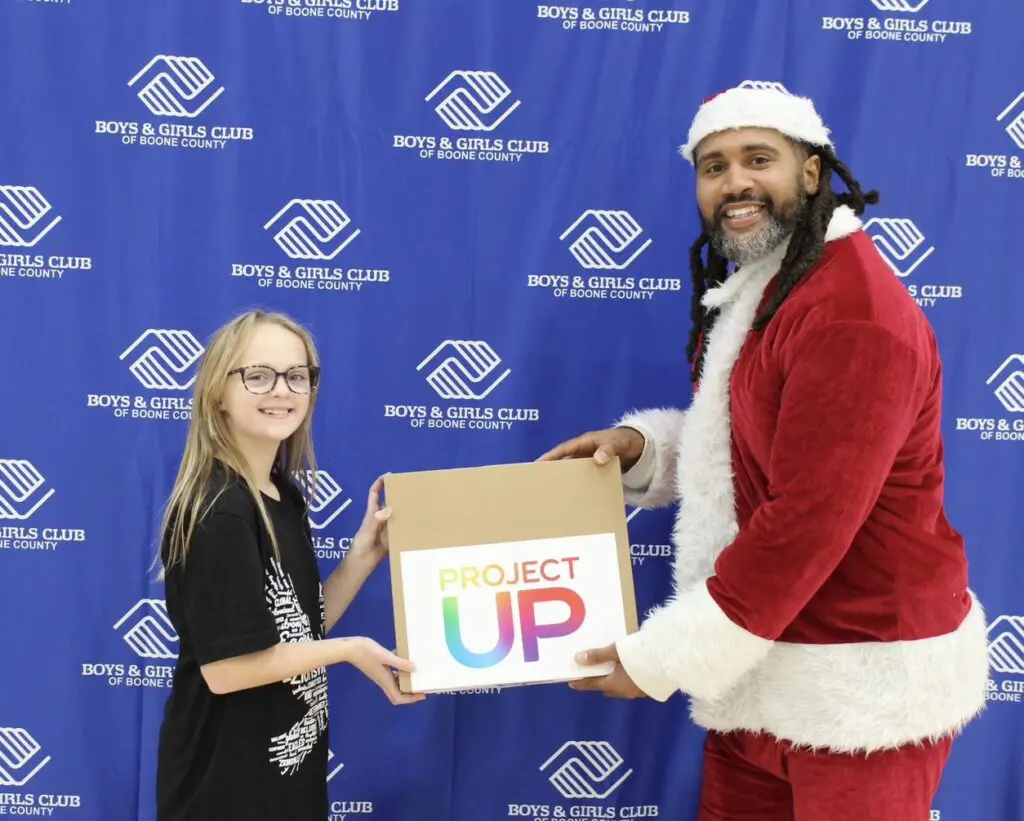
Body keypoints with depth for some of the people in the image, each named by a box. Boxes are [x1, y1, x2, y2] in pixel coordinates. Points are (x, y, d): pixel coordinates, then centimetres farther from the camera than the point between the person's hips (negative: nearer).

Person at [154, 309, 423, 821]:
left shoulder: (285, 496, 3)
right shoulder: (216, 510, -21)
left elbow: (301, 628, 6)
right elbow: (225, 667, -23)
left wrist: (366, 550, -3)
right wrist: (352, 650, -16)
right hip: (225, 774, -8)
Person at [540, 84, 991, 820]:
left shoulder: (851, 310, -22)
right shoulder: (758, 290, 11)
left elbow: (807, 520, -26)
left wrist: (663, 656, -19)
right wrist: (643, 445, 1)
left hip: (863, 681, -9)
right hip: (762, 666, 9)